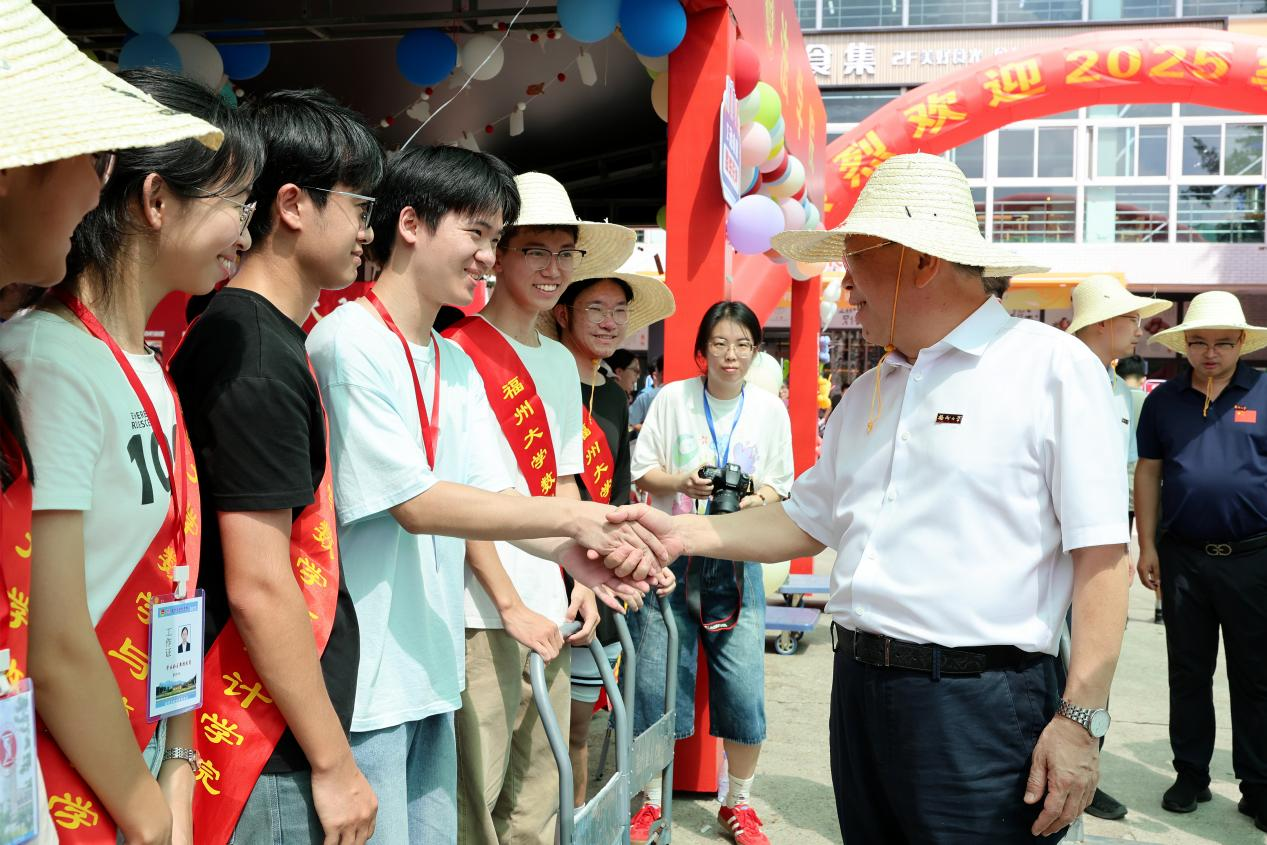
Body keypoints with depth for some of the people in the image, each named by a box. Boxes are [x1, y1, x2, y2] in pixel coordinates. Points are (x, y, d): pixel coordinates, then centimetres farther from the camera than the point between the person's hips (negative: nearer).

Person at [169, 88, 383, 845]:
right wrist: (334, 764, -15)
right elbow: (258, 587, -22)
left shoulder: (266, 338, 10)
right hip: (272, 755, -9)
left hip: (279, 737, 9)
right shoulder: (259, 359, -19)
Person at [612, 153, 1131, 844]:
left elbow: (1101, 554, -12)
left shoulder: (1053, 366, -8)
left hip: (979, 706, -7)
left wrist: (1080, 719, -16)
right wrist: (686, 533, 9)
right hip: (858, 688, 7)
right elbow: (808, 520, 21)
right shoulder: (866, 393, 15)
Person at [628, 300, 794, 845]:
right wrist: (683, 482, -17)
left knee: (743, 687, -1)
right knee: (655, 682, 2)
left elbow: (779, 486, 8)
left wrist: (757, 500, -13)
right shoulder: (672, 398, 1)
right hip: (670, 555, -1)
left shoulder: (770, 410, 5)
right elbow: (642, 471, 2)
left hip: (736, 562, 1)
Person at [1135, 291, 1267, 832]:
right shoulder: (1164, 401, 6)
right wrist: (1147, 546, 2)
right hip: (1183, 558, 2)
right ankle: (1190, 775, 23)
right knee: (1188, 673, 11)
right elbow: (1148, 473, 8)